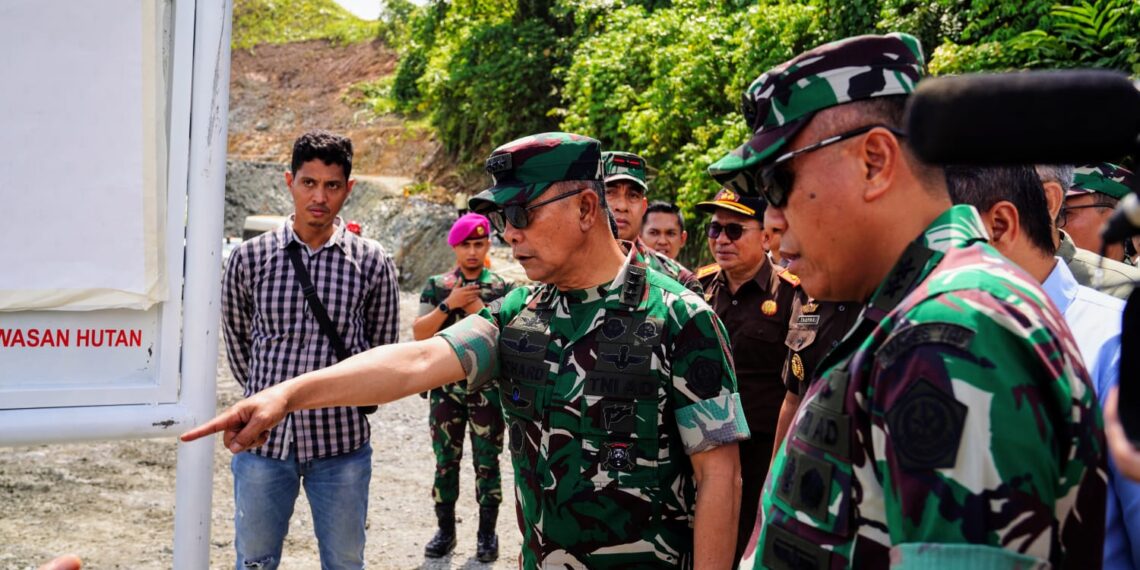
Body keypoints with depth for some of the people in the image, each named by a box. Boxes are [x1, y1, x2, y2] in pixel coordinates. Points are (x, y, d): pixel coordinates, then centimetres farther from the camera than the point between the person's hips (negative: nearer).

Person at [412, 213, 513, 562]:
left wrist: (477, 309, -17)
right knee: (445, 461, 8)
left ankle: (487, 533, 15)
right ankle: (445, 530, 20)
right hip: (446, 387, 1)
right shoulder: (436, 285, 4)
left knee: (487, 463, 5)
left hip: (487, 388, -1)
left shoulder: (501, 288, 1)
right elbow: (419, 333, -4)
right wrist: (448, 304, -15)